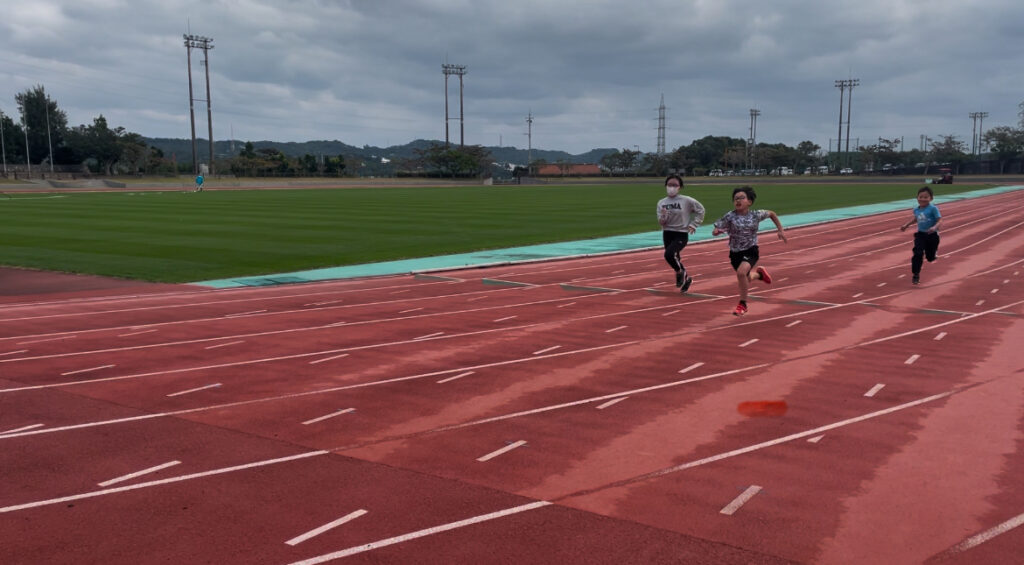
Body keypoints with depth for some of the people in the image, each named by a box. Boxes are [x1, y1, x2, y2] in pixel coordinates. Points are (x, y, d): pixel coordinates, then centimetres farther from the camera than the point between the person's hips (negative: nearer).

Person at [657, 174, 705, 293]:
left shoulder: (686, 201, -9)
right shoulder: (662, 203, 0)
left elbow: (700, 210, 4)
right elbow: (661, 222, -1)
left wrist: (693, 224, -1)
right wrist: (663, 216, -22)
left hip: (681, 234, -5)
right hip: (667, 234, 5)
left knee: (669, 254, -25)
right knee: (675, 259, 13)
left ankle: (680, 272, 4)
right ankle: (686, 278, 38)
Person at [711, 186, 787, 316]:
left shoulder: (756, 215, -8)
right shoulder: (730, 216, -12)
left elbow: (772, 214, 11)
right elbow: (715, 231, -11)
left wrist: (780, 230, 9)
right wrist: (717, 231, -34)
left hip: (751, 251, -2)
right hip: (735, 252, 2)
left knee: (741, 272, -28)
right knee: (747, 278, 17)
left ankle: (742, 304, -11)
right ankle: (759, 273, 55)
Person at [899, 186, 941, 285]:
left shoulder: (933, 208, -15)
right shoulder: (916, 210, 2)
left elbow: (939, 220, -18)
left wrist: (935, 227, -35)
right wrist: (906, 225, 23)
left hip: (932, 235, -3)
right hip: (920, 234, 3)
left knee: (930, 258, 11)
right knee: (918, 254, -14)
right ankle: (916, 275, -4)